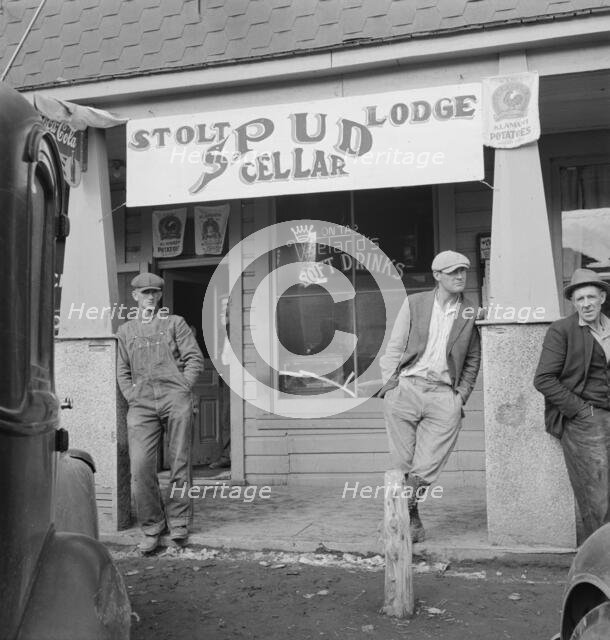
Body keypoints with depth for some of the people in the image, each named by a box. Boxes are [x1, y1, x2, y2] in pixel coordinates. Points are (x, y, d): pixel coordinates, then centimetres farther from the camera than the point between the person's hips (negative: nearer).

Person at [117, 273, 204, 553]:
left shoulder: (175, 323, 15)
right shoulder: (125, 330, 22)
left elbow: (195, 359, 8)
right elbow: (122, 371, 20)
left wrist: (182, 390, -3)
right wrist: (132, 396, 5)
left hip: (175, 397, -1)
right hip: (141, 403, 2)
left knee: (179, 463, 0)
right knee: (140, 466, -9)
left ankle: (178, 523, 10)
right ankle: (151, 527, 3)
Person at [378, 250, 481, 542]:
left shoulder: (472, 312, 10)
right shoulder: (414, 303, 8)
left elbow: (473, 360, 16)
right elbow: (394, 348, 8)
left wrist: (461, 395, 7)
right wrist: (391, 385, -2)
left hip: (444, 395, 0)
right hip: (406, 388, 0)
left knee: (426, 467, -6)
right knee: (402, 463, 0)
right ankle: (412, 520, 18)